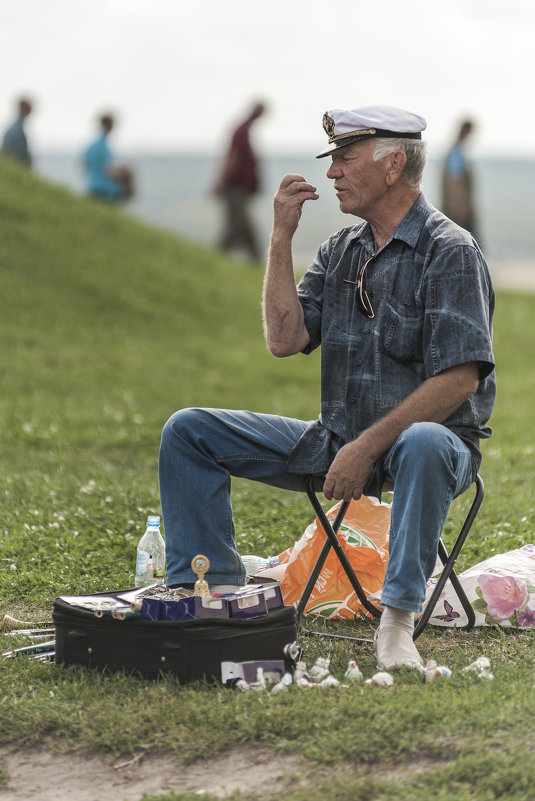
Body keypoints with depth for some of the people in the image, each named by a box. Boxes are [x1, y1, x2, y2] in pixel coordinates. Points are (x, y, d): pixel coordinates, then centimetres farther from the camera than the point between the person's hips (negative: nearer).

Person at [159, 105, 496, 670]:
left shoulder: (450, 252, -11)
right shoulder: (339, 251, 11)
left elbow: (459, 378, -20)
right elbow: (284, 340, 0)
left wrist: (368, 447, -24)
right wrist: (282, 237, -4)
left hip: (428, 437, -7)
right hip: (337, 442, 7)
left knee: (423, 446, -44)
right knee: (189, 431, -2)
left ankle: (398, 619, -35)